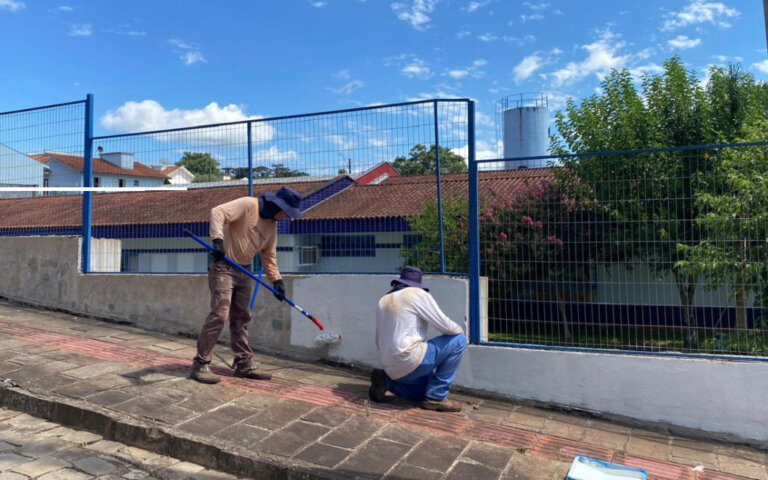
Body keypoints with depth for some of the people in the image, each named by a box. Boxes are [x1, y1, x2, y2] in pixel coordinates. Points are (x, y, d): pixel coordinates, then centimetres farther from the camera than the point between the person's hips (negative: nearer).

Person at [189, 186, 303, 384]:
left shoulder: (272, 225, 9)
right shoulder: (247, 205, -14)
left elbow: (269, 257, 15)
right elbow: (218, 212, -25)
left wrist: (276, 280, 6)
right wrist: (217, 238, -39)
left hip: (245, 271, 8)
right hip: (223, 266, -8)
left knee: (241, 318, 11)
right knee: (219, 314, -13)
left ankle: (244, 364, 18)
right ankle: (200, 365, -4)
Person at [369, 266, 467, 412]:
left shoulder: (383, 300, 18)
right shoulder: (418, 293, -3)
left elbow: (378, 341, 22)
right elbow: (445, 326, -6)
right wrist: (460, 331, 17)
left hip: (391, 368, 8)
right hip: (410, 360, -8)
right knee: (459, 340, 0)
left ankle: (386, 381, 9)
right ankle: (436, 397, 0)